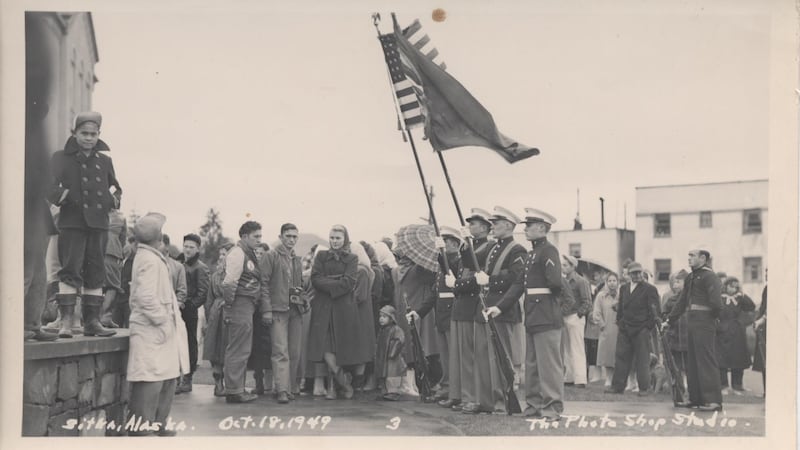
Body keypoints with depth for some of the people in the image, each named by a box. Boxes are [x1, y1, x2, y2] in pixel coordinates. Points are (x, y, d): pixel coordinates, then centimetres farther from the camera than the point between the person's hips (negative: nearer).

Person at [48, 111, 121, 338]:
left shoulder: (104, 161, 17)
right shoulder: (61, 158, 4)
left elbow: (116, 187, 27)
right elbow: (49, 186, -4)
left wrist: (114, 198, 6)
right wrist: (59, 196, -23)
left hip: (99, 224, 5)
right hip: (72, 223, -5)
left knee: (95, 274, 6)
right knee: (70, 272, -10)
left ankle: (92, 321, 12)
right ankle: (66, 322, -9)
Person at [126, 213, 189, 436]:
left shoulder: (147, 257, 15)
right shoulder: (150, 260, -16)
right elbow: (146, 297, -25)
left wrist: (169, 318, 14)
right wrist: (162, 320, -16)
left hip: (159, 331, 10)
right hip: (153, 332, -10)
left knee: (167, 379, 15)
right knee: (151, 383, -7)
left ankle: (158, 425, 23)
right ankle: (139, 430, -2)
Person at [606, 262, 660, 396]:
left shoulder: (649, 289, -2)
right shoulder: (623, 288, 15)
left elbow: (656, 310, -4)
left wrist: (649, 326, -9)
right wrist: (620, 323, 11)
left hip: (641, 330, -5)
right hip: (625, 330, 5)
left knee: (642, 359, -1)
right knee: (621, 357, 4)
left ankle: (644, 388, 5)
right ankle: (618, 386, 7)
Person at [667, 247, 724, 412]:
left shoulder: (709, 276, -11)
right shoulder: (691, 278, 17)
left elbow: (716, 301, -21)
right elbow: (682, 301, 24)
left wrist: (714, 316, -5)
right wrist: (670, 321, 24)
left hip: (704, 322, -9)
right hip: (693, 322, 9)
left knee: (706, 361, -8)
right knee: (692, 361, 11)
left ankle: (714, 400, -6)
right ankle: (696, 398, 17)